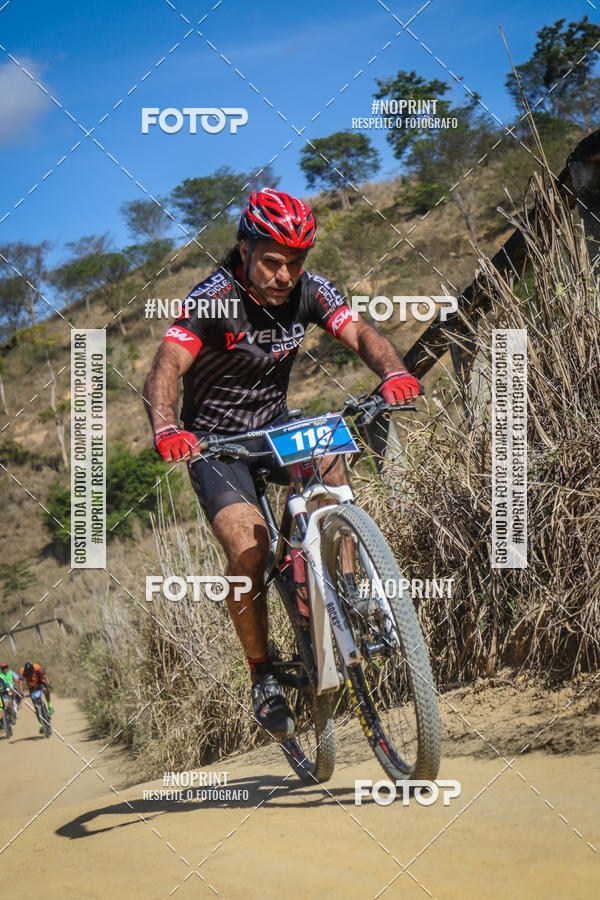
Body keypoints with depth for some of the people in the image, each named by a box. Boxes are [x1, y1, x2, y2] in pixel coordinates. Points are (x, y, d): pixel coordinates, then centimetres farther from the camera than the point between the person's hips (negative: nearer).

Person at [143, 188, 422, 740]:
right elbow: (166, 368, -34)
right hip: (214, 440, -4)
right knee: (249, 550, -22)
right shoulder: (213, 300, -23)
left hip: (276, 424, 4)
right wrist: (166, 429, -54)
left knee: (331, 468, -27)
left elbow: (359, 333, -21)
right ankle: (263, 679, -4)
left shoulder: (309, 290, -10)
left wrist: (392, 371, -44)